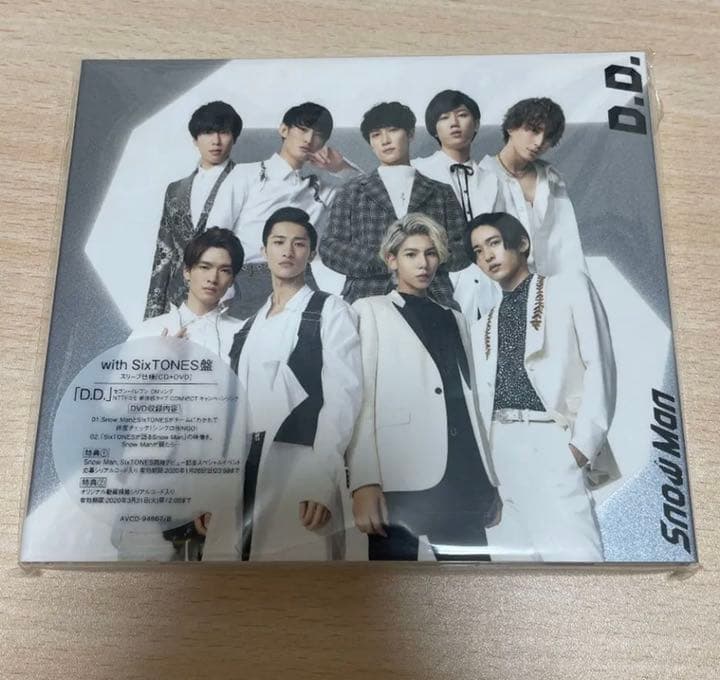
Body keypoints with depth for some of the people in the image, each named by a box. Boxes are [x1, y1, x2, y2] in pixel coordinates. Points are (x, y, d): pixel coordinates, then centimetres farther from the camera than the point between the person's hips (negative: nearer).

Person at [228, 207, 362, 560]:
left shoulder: (330, 310, 3)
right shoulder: (249, 326, 20)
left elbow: (343, 395, -8)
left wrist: (323, 480, -17)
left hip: (299, 467, -5)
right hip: (242, 469, 5)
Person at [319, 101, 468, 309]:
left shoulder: (441, 193, 17)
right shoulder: (352, 192, 15)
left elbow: (463, 249, 12)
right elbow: (329, 248, 7)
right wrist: (382, 259, -7)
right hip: (367, 299, -1)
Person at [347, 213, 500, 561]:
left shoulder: (454, 318, 22)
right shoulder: (370, 311, 9)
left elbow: (466, 399, 19)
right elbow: (359, 397, -2)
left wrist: (488, 479, 14)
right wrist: (364, 482, -12)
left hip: (463, 477, 4)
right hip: (400, 480, -4)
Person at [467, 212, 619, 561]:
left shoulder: (570, 287, 9)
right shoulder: (482, 326, 22)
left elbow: (599, 366, 0)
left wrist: (584, 442, -11)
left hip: (555, 440, -4)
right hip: (501, 447, 5)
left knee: (574, 554, -14)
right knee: (511, 553, 4)